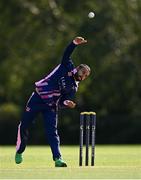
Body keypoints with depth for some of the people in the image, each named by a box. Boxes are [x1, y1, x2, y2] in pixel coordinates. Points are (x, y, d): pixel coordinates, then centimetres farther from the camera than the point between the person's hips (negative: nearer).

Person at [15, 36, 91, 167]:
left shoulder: (73, 88, 7)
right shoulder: (67, 67, 1)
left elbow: (61, 102, 1)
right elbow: (66, 54, -14)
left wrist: (66, 103, -22)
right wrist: (75, 43, -29)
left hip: (51, 106, 2)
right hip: (38, 98, -2)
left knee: (52, 132, -10)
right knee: (24, 126, 1)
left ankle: (57, 159, -18)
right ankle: (19, 152, 20)